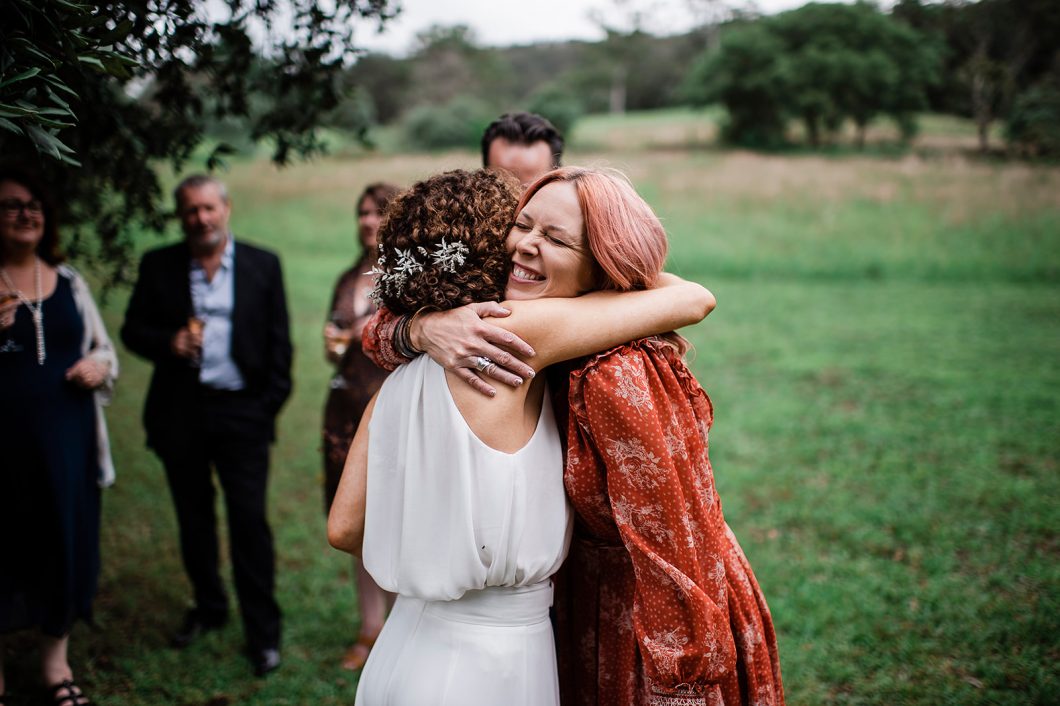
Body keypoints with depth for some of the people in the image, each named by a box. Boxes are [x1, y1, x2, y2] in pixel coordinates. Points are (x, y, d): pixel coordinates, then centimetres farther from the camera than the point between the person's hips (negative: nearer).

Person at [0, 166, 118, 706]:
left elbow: (104, 349, 18)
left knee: (66, 545, 12)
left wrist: (99, 365, -6)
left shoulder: (68, 281, 8)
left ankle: (55, 662, 29)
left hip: (67, 440, 4)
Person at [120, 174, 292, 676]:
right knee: (193, 519, 14)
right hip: (180, 413, 2)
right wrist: (167, 343, -14)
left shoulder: (263, 265, 2)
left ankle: (263, 631, 4)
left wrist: (272, 401, -5)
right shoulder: (158, 266, 5)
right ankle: (209, 607, 32)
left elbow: (278, 340, 3)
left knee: (250, 521, -4)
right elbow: (133, 331, 7)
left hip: (241, 410, -2)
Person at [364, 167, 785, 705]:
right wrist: (426, 327, -26)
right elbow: (379, 332, -4)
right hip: (592, 596, 7)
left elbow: (675, 549, -26)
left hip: (664, 617, -7)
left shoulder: (617, 375, -29)